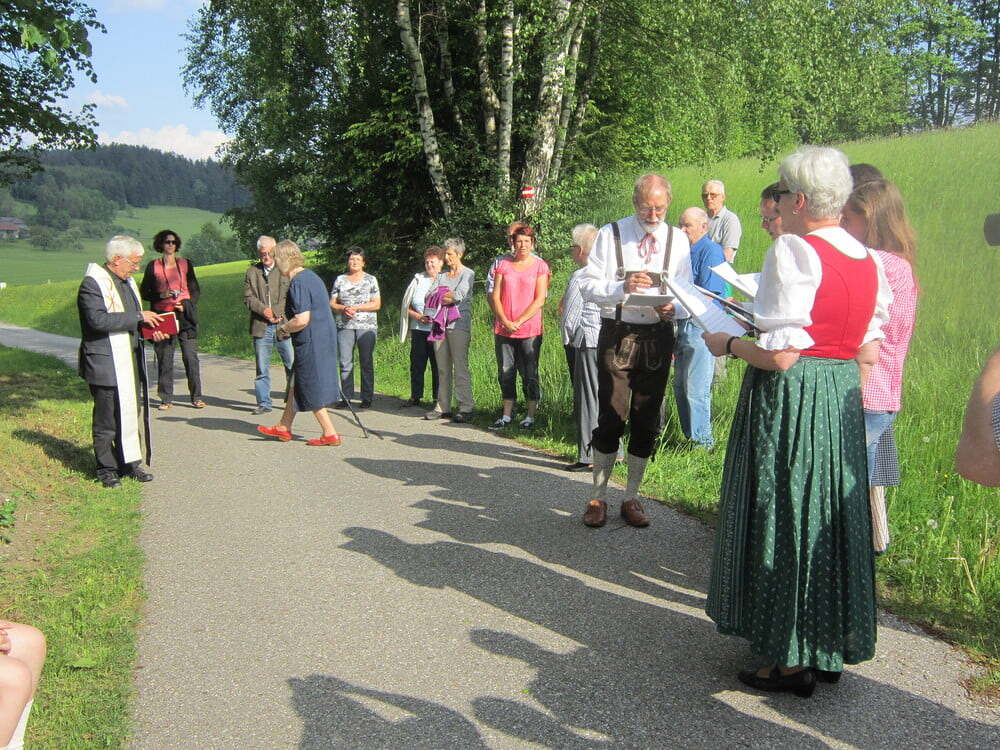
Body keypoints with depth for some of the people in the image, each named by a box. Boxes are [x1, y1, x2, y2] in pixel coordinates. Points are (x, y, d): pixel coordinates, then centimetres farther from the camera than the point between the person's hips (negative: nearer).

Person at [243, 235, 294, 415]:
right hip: (261, 326, 2)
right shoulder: (252, 272, 14)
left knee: (292, 365, -1)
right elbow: (248, 297, 7)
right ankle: (263, 403, 13)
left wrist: (276, 312, -11)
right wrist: (263, 309, -10)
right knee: (262, 368, 5)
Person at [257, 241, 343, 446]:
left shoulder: (297, 283, -19)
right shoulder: (311, 276, 12)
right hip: (324, 338, 10)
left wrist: (283, 328, -8)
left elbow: (302, 320, -26)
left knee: (311, 391, 1)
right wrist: (288, 326, 21)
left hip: (311, 343, -10)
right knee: (296, 383, 19)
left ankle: (330, 434, 6)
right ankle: (283, 428, 30)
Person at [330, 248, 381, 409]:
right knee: (345, 362, 0)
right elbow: (332, 303, 11)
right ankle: (346, 397, 7)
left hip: (367, 326, -2)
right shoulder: (340, 280, 13)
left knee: (366, 363, -2)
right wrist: (344, 308, -10)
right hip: (344, 327, 2)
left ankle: (367, 398, 3)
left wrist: (356, 308, -11)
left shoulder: (371, 280, 6)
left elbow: (377, 304, -1)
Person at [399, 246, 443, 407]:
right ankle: (415, 397, 16)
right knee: (416, 364, 6)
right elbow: (406, 306, 14)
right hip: (418, 329, 3)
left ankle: (438, 399, 8)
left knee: (438, 366, 0)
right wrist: (417, 316, -4)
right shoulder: (418, 280, 13)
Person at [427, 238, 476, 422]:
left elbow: (459, 296, -12)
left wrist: (440, 299, 0)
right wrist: (448, 297, -7)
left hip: (458, 324, -6)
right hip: (440, 323, 6)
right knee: (442, 367, 5)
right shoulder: (441, 275, 20)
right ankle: (443, 406, 9)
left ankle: (466, 407, -8)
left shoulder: (468, 274, 2)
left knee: (460, 366, -9)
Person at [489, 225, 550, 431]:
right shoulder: (504, 265, 10)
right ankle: (507, 416, 15)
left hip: (529, 330, -3)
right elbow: (496, 297, 6)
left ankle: (530, 416, 9)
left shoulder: (540, 266, 2)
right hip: (503, 329, 3)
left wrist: (518, 322, -12)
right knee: (505, 373, 7)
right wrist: (505, 322, -8)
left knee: (529, 374, 2)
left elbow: (539, 301, -5)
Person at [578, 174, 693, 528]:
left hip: (658, 337, 3)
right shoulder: (611, 234, -1)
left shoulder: (678, 240, 6)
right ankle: (598, 497, 13)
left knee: (646, 420, 9)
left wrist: (674, 308, -17)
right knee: (610, 418, -2)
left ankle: (631, 497, 23)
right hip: (617, 335, -3)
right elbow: (588, 285, -7)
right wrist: (622, 287, -25)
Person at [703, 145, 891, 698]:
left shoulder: (794, 251, -16)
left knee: (784, 516, 3)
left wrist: (727, 344, -5)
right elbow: (869, 355, 10)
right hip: (843, 399, 8)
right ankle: (831, 648, 28)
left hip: (790, 400, -8)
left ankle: (790, 660, 14)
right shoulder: (867, 259, 8)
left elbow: (779, 356, -20)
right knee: (831, 514, 16)